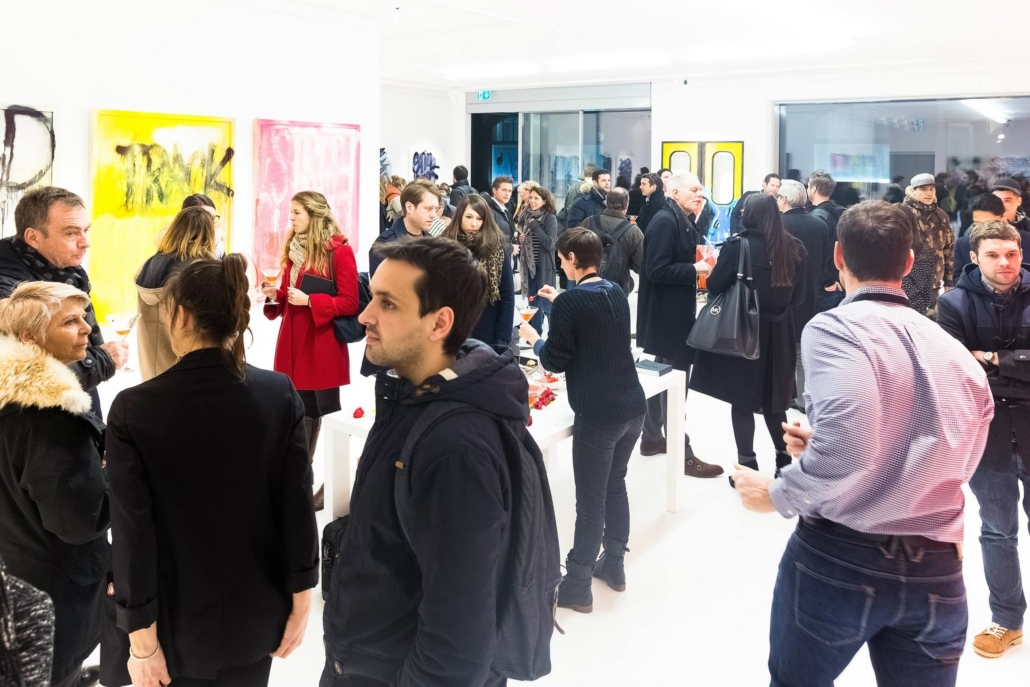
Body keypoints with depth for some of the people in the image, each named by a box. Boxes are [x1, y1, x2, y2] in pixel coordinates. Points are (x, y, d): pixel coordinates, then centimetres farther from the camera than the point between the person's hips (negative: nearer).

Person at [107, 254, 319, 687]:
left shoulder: (134, 410, -19)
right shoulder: (280, 395, -13)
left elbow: (134, 533, -16)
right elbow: (297, 505, -9)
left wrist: (142, 638, -7)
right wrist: (300, 602, 1)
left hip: (181, 621, -2)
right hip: (256, 613, 2)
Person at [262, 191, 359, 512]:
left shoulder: (339, 251, -10)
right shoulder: (295, 248, 12)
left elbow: (350, 303, -14)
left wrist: (309, 300, -21)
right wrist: (276, 295, -3)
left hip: (323, 344, -7)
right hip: (293, 342, 7)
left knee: (329, 413, 3)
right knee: (302, 412, 13)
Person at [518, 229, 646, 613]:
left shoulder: (570, 302, -13)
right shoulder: (616, 294, 9)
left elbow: (556, 361, -8)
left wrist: (534, 340, 10)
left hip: (598, 414, -7)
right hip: (633, 407, 8)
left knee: (591, 500, 1)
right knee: (615, 484, 21)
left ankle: (577, 587, 11)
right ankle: (614, 565, 33)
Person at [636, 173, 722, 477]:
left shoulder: (683, 221, 12)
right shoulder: (665, 221, -18)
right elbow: (657, 270, -25)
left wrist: (699, 261, 2)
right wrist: (695, 269, -20)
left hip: (674, 312, 10)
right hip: (667, 314, -10)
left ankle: (652, 438, 30)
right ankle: (682, 452, 4)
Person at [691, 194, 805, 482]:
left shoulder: (738, 245, -13)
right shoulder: (793, 248, 1)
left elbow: (714, 286, -8)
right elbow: (800, 294, 8)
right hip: (779, 332, 4)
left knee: (742, 399, 5)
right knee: (772, 398, 17)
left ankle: (747, 466, 7)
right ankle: (785, 460, 22)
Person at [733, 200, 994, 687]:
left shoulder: (835, 327, -11)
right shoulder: (958, 354, 9)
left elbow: (846, 442, -27)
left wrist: (777, 496, -9)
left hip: (840, 559, -5)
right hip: (938, 575, 5)